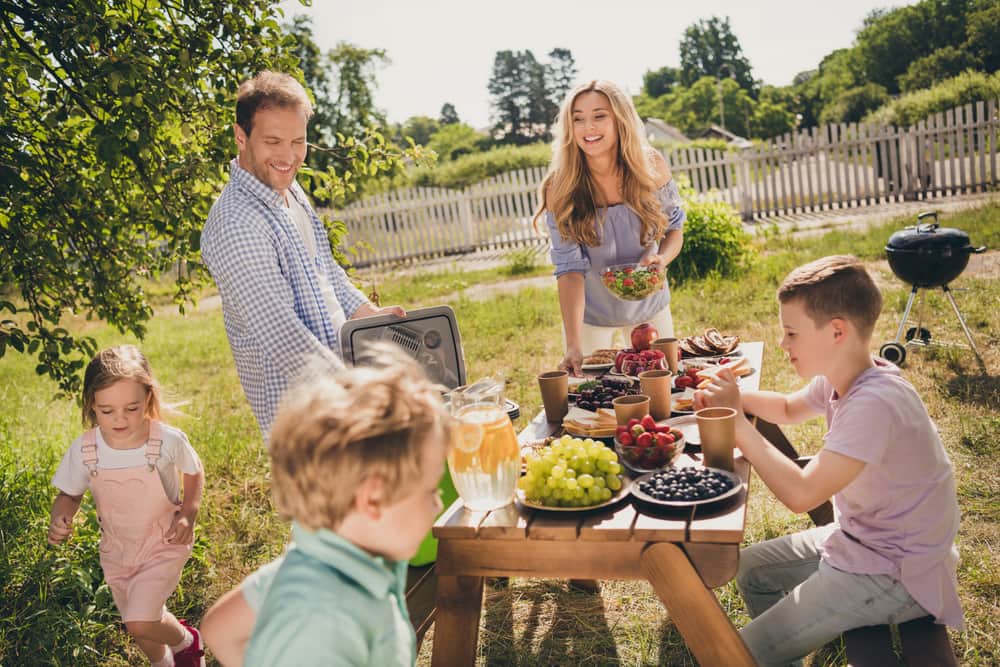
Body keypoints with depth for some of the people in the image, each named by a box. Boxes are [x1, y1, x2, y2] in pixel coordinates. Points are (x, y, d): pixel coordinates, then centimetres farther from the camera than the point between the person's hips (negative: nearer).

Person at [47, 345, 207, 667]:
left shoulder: (169, 440, -25)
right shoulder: (83, 450, -18)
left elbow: (193, 472, -3)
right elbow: (69, 495, 0)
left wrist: (188, 513, -16)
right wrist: (59, 519, -21)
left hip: (164, 543, -4)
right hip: (117, 550, 4)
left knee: (140, 623, -17)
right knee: (142, 627, 19)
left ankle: (186, 640, 17)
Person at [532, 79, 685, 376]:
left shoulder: (652, 168, -16)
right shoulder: (560, 189, -22)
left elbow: (675, 229, 0)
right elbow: (570, 269, -25)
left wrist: (662, 257, -23)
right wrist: (574, 345, -35)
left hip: (650, 308, 2)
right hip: (588, 315, -2)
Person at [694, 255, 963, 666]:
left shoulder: (873, 403, -31)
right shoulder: (839, 378, -3)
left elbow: (800, 494, -35)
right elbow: (789, 409, 18)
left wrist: (736, 420, -26)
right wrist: (732, 396, -2)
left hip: (893, 573, -9)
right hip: (858, 537, 9)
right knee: (751, 570, 20)